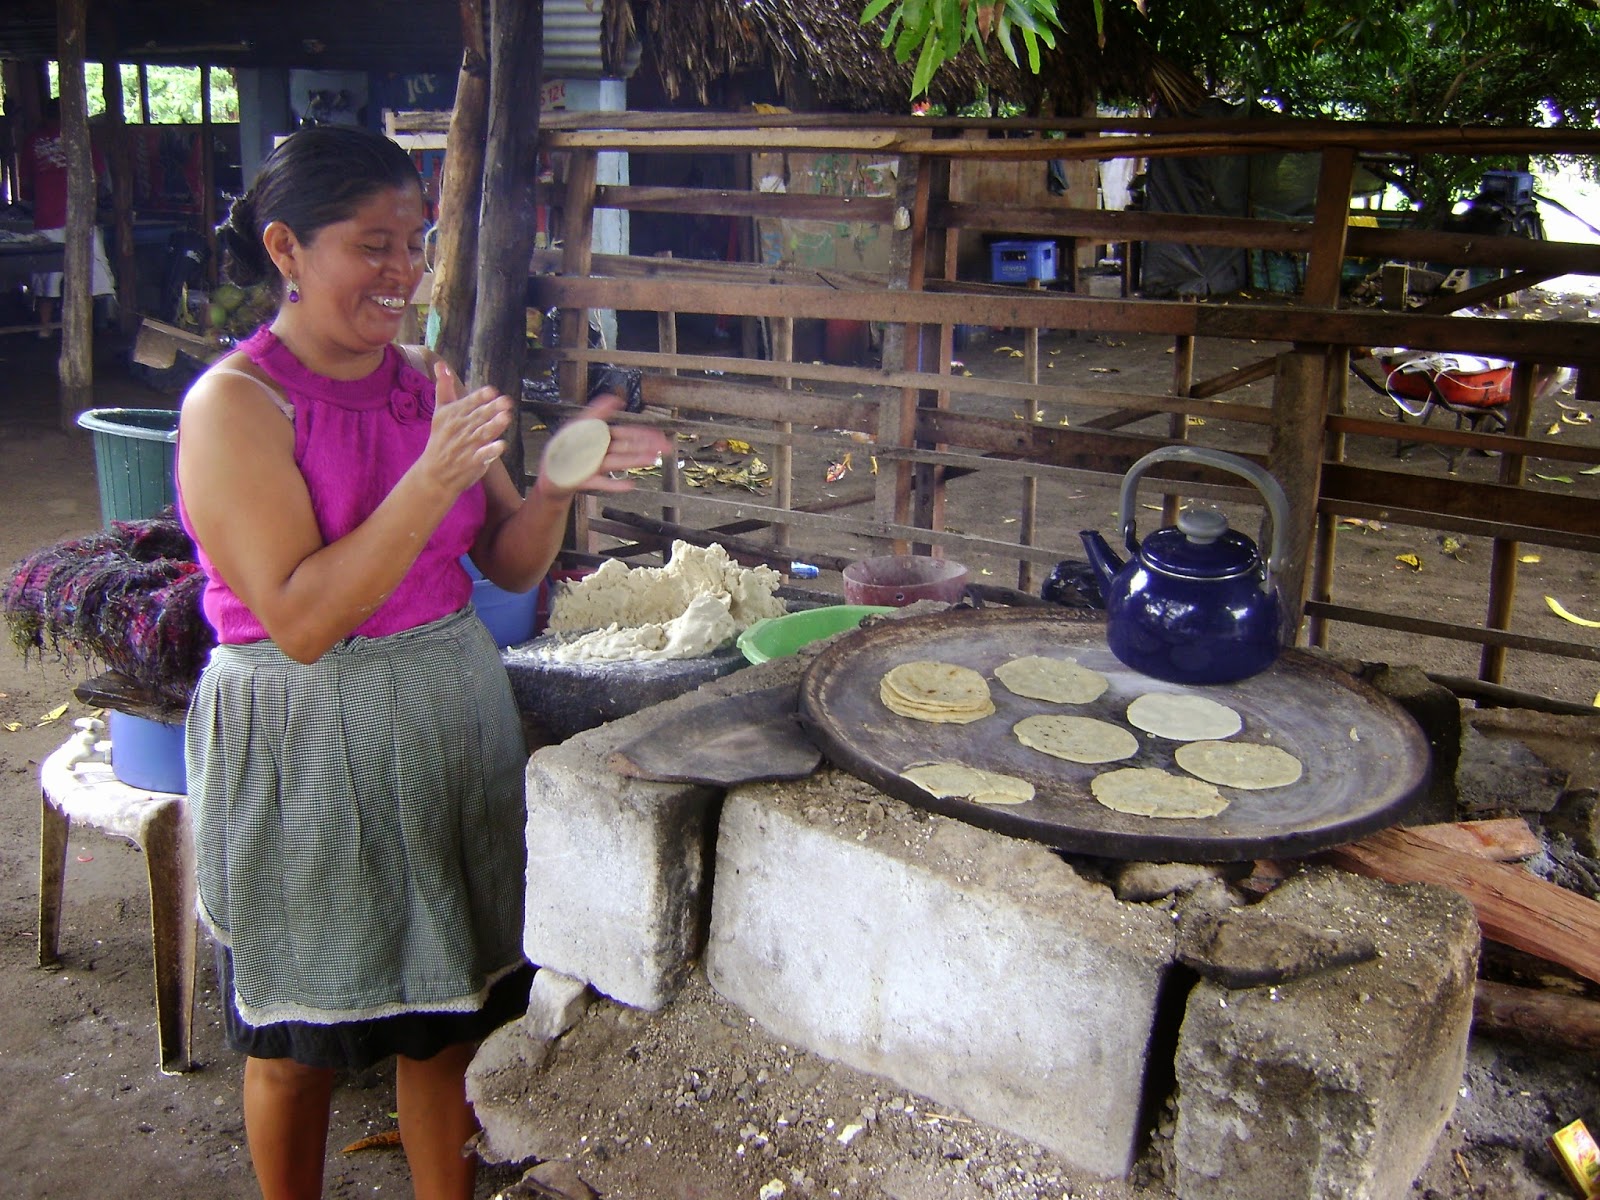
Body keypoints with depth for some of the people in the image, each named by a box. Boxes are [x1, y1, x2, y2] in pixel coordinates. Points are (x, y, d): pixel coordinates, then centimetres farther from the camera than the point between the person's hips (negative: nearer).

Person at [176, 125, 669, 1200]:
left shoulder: (429, 384, 4)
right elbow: (300, 619, -22)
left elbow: (511, 566, 6)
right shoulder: (235, 404, -14)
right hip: (305, 740, -5)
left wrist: (557, 485, -13)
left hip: (454, 715, 6)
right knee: (301, 1039, 13)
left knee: (452, 1007, 16)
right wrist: (433, 480, -29)